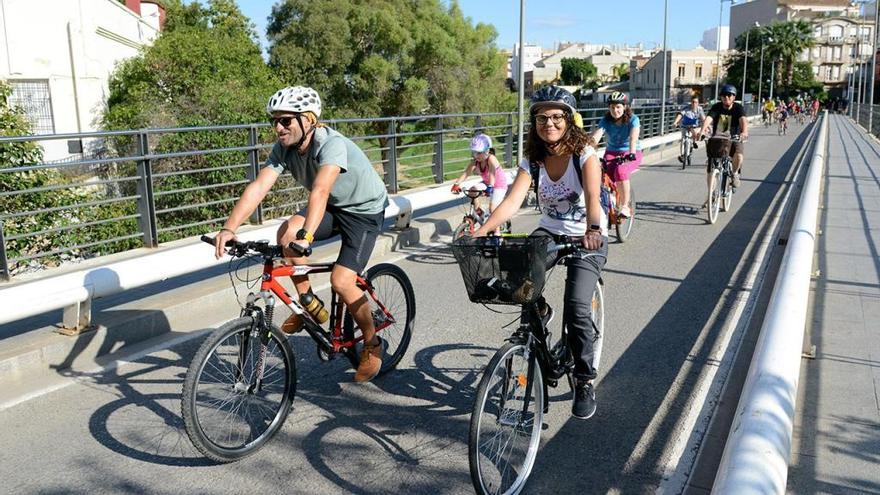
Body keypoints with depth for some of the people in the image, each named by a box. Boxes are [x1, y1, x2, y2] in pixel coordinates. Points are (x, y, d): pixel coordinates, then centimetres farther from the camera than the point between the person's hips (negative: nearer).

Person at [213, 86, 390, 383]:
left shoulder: (332, 144, -32)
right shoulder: (284, 149, -11)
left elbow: (320, 190, -47)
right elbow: (258, 187, -22)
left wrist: (305, 235, -61)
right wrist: (229, 228, -35)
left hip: (365, 210, -6)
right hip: (332, 207, 6)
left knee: (341, 280, -18)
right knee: (286, 233, -22)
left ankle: (372, 345, 6)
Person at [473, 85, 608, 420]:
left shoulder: (585, 153, -15)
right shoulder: (533, 160, -6)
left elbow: (592, 196, -32)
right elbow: (512, 200, -20)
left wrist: (593, 230, -53)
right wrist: (482, 231, -37)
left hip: (587, 237, -3)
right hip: (549, 232, 4)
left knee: (576, 308, -20)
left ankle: (585, 382, 1)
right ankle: (540, 312, 7)